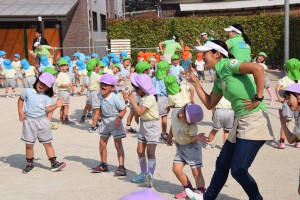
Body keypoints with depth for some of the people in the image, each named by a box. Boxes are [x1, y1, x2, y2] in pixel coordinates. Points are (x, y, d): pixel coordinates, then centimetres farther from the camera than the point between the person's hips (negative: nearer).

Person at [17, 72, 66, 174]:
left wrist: (56, 105, -25)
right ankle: (29, 164, 23)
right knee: (29, 145, 6)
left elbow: (47, 109, -8)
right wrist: (20, 111, 4)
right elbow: (21, 99, 14)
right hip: (29, 121, -1)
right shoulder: (28, 91, 0)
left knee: (48, 143, 4)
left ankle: (54, 163, 8)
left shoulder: (47, 97, 1)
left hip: (42, 121, 1)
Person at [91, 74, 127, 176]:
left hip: (115, 122, -7)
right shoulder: (99, 96, -3)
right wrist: (102, 116, 2)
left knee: (118, 144, -7)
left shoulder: (115, 98, -22)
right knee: (102, 143, 12)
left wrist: (119, 118, -30)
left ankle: (121, 166, -5)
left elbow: (123, 109, -16)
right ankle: (103, 165, 27)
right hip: (105, 121, 7)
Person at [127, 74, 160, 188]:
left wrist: (131, 99, -22)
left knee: (150, 152, -12)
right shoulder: (142, 97, 5)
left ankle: (150, 176, -15)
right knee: (140, 150, 11)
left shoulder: (150, 98, -22)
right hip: (143, 124, 9)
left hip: (152, 125, -9)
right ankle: (143, 174, 24)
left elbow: (139, 112, -28)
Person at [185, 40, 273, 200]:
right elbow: (209, 104, 22)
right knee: (222, 163, 18)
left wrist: (258, 98, -23)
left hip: (254, 120, -9)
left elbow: (257, 68, -28)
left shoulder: (228, 64, -12)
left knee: (238, 170, -7)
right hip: (240, 122, 10)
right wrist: (196, 83, 19)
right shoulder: (219, 78, 15)